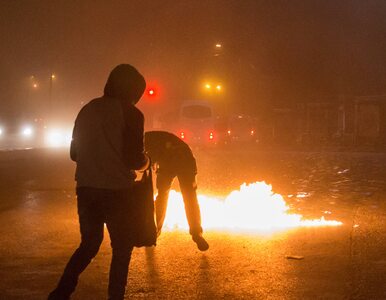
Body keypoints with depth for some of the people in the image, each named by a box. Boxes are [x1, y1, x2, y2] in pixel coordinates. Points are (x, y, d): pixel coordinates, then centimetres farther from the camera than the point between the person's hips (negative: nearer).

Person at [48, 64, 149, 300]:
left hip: (86, 189, 5)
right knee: (122, 247, 11)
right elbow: (134, 159, -14)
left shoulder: (88, 110, 9)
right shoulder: (130, 114, -9)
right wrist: (146, 161, 8)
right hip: (117, 191, -5)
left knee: (89, 244, 18)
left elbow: (75, 153, 14)